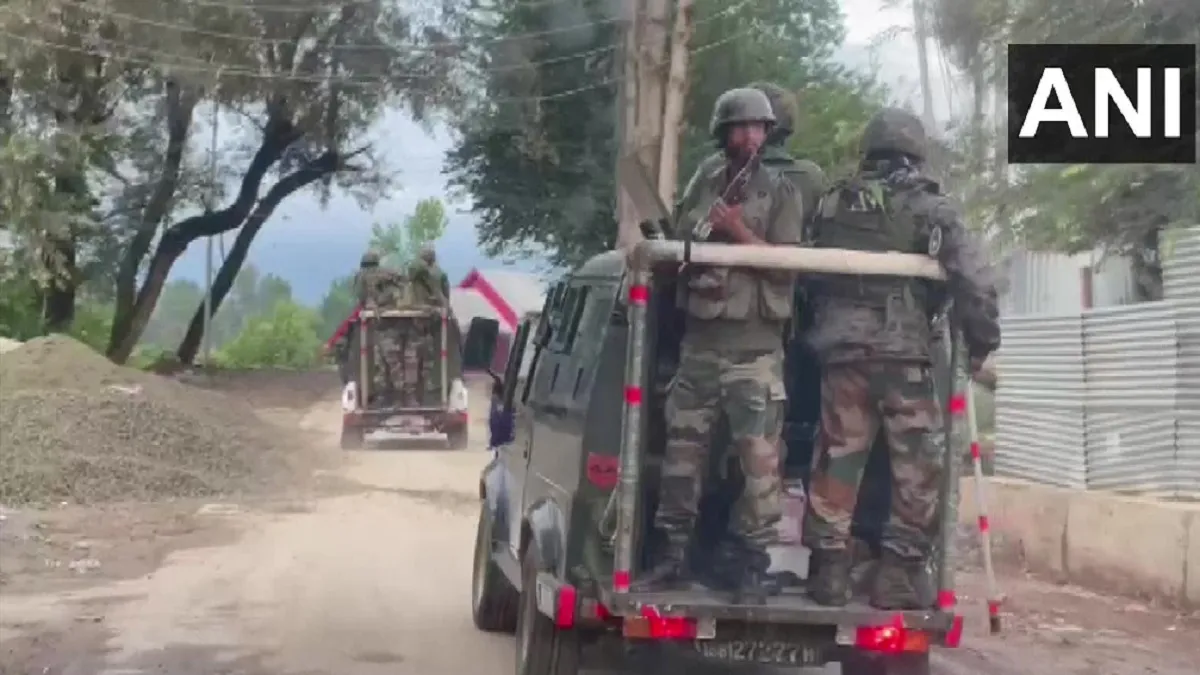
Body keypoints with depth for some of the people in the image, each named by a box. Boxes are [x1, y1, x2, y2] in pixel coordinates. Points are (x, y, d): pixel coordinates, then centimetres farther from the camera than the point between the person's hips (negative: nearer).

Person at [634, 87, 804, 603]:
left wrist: (739, 232, -15)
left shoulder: (781, 193, 2)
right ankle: (673, 555, 16)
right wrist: (693, 275, 2)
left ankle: (755, 566, -2)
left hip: (755, 344, -4)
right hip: (699, 338, 4)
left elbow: (786, 267, -6)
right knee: (681, 447, 6)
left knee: (758, 455, -8)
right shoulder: (702, 187, 13)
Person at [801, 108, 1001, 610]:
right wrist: (982, 340, 1)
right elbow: (974, 278, -8)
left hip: (839, 348, 4)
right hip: (900, 350, -4)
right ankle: (901, 573, 2)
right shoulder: (928, 209, 0)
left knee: (836, 458, 9)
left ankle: (829, 569, 10)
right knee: (918, 465, 4)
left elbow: (808, 277, 18)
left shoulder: (831, 205, 14)